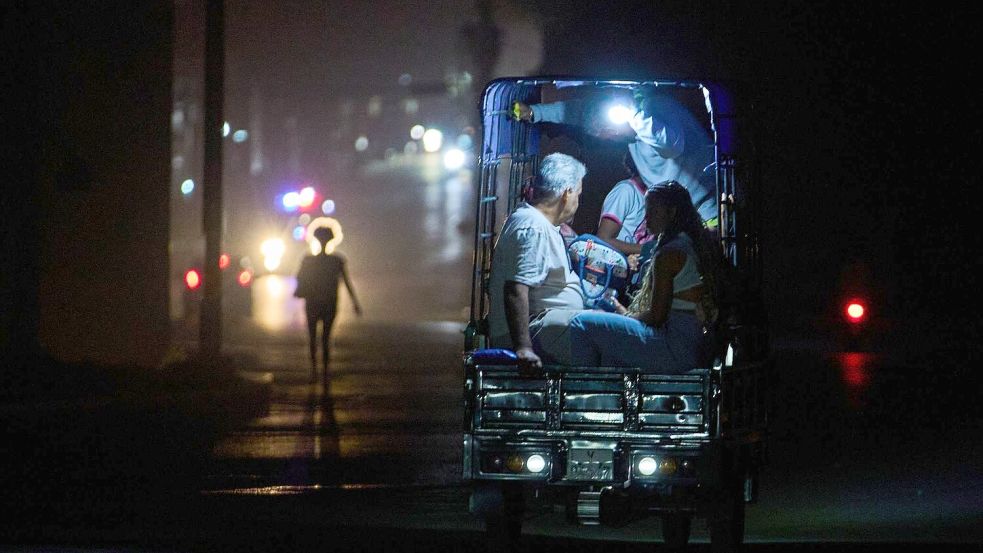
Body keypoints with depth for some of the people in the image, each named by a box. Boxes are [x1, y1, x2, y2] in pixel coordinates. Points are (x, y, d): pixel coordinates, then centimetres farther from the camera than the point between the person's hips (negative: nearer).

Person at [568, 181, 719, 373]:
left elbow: (656, 317, -13)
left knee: (582, 324, -9)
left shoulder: (669, 254, -13)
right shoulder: (694, 245, 15)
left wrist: (623, 313, 5)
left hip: (675, 349, -10)